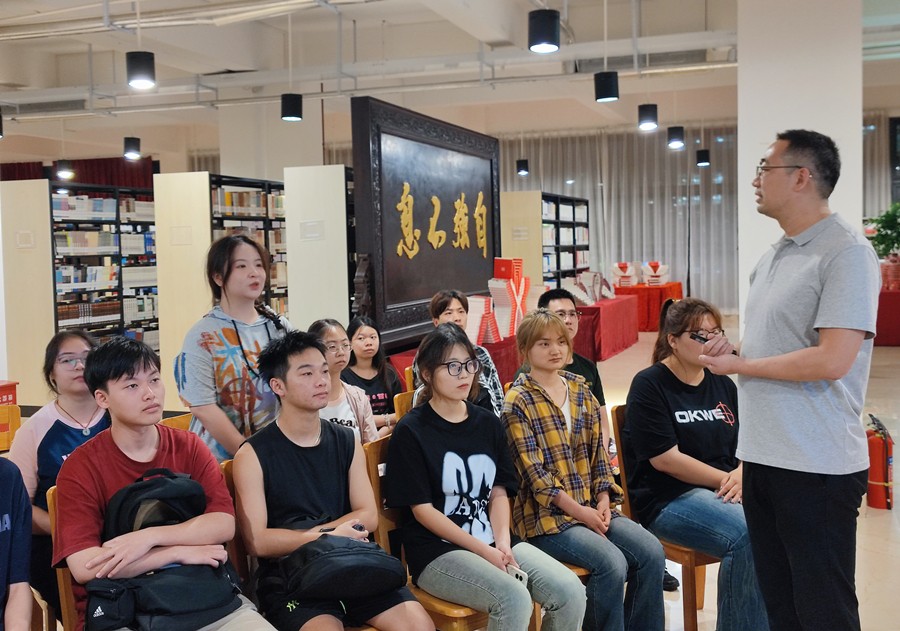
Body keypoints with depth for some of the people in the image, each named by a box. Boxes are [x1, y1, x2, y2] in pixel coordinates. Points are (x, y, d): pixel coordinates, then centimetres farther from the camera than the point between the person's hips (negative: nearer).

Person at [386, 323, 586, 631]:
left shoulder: (487, 423, 12)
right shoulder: (410, 432, -6)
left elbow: (499, 492, 10)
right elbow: (423, 510, -9)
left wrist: (502, 541, -9)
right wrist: (484, 551, -15)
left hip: (493, 541, 6)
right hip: (437, 551, -5)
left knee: (571, 591, -16)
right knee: (514, 599, -31)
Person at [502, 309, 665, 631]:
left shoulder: (580, 390, 12)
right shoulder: (518, 402, -7)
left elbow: (598, 452, 12)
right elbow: (533, 472, -13)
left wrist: (603, 501, -3)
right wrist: (580, 511, -16)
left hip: (591, 507, 6)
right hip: (546, 515, -6)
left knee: (651, 551, -13)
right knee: (612, 563, -26)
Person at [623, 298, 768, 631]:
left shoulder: (723, 385, 15)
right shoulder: (649, 385, -5)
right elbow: (665, 458, -12)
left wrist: (741, 475, -9)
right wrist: (726, 479, -11)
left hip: (724, 491, 6)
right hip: (667, 499, -6)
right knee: (749, 535, -30)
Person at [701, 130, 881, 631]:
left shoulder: (846, 253, -13)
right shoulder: (773, 259, 13)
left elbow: (831, 361, -22)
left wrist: (737, 364, -11)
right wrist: (728, 355, -1)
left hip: (817, 468, -8)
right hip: (763, 458, 8)